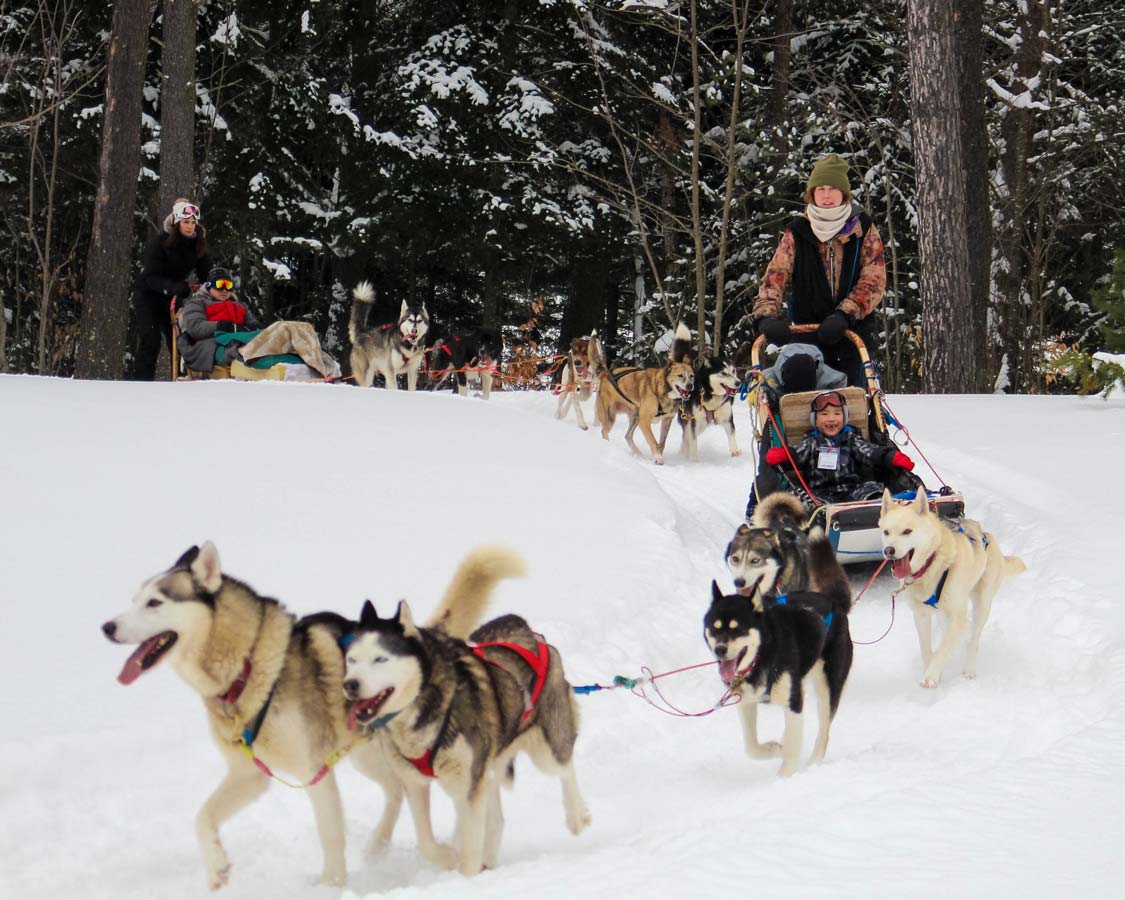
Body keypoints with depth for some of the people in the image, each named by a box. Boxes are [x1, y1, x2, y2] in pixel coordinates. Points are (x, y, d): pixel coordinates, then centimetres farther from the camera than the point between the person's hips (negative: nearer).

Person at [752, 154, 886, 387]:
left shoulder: (863, 228, 1)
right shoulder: (797, 232, 2)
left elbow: (874, 280, -6)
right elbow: (775, 276, -5)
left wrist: (844, 315, -20)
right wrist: (766, 315, -24)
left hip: (854, 331, 0)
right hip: (808, 331, 0)